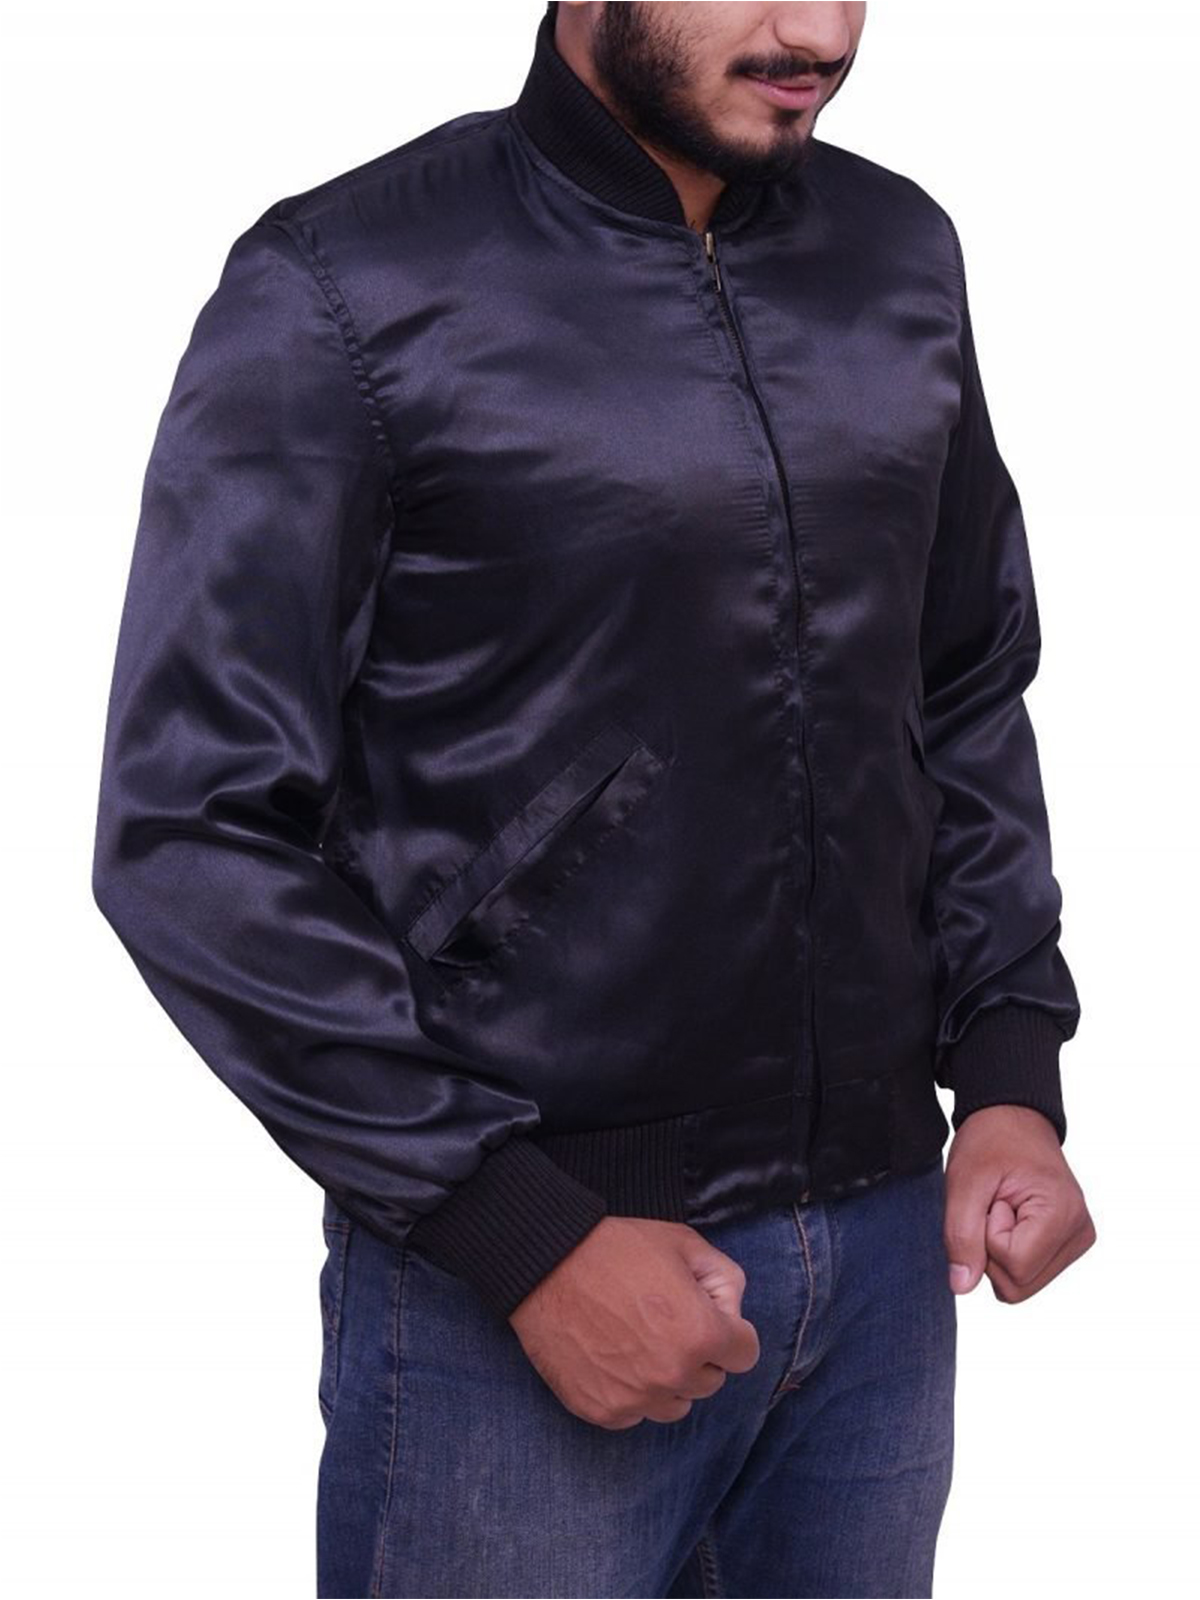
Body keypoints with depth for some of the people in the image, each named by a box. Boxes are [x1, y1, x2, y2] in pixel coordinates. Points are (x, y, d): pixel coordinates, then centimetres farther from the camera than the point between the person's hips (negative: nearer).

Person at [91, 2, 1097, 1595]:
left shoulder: (901, 256, 5)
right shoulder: (346, 290, -11)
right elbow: (194, 834, -13)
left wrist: (1011, 1073, 3)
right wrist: (524, 1238, -15)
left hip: (885, 1251, 5)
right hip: (507, 1285, -5)